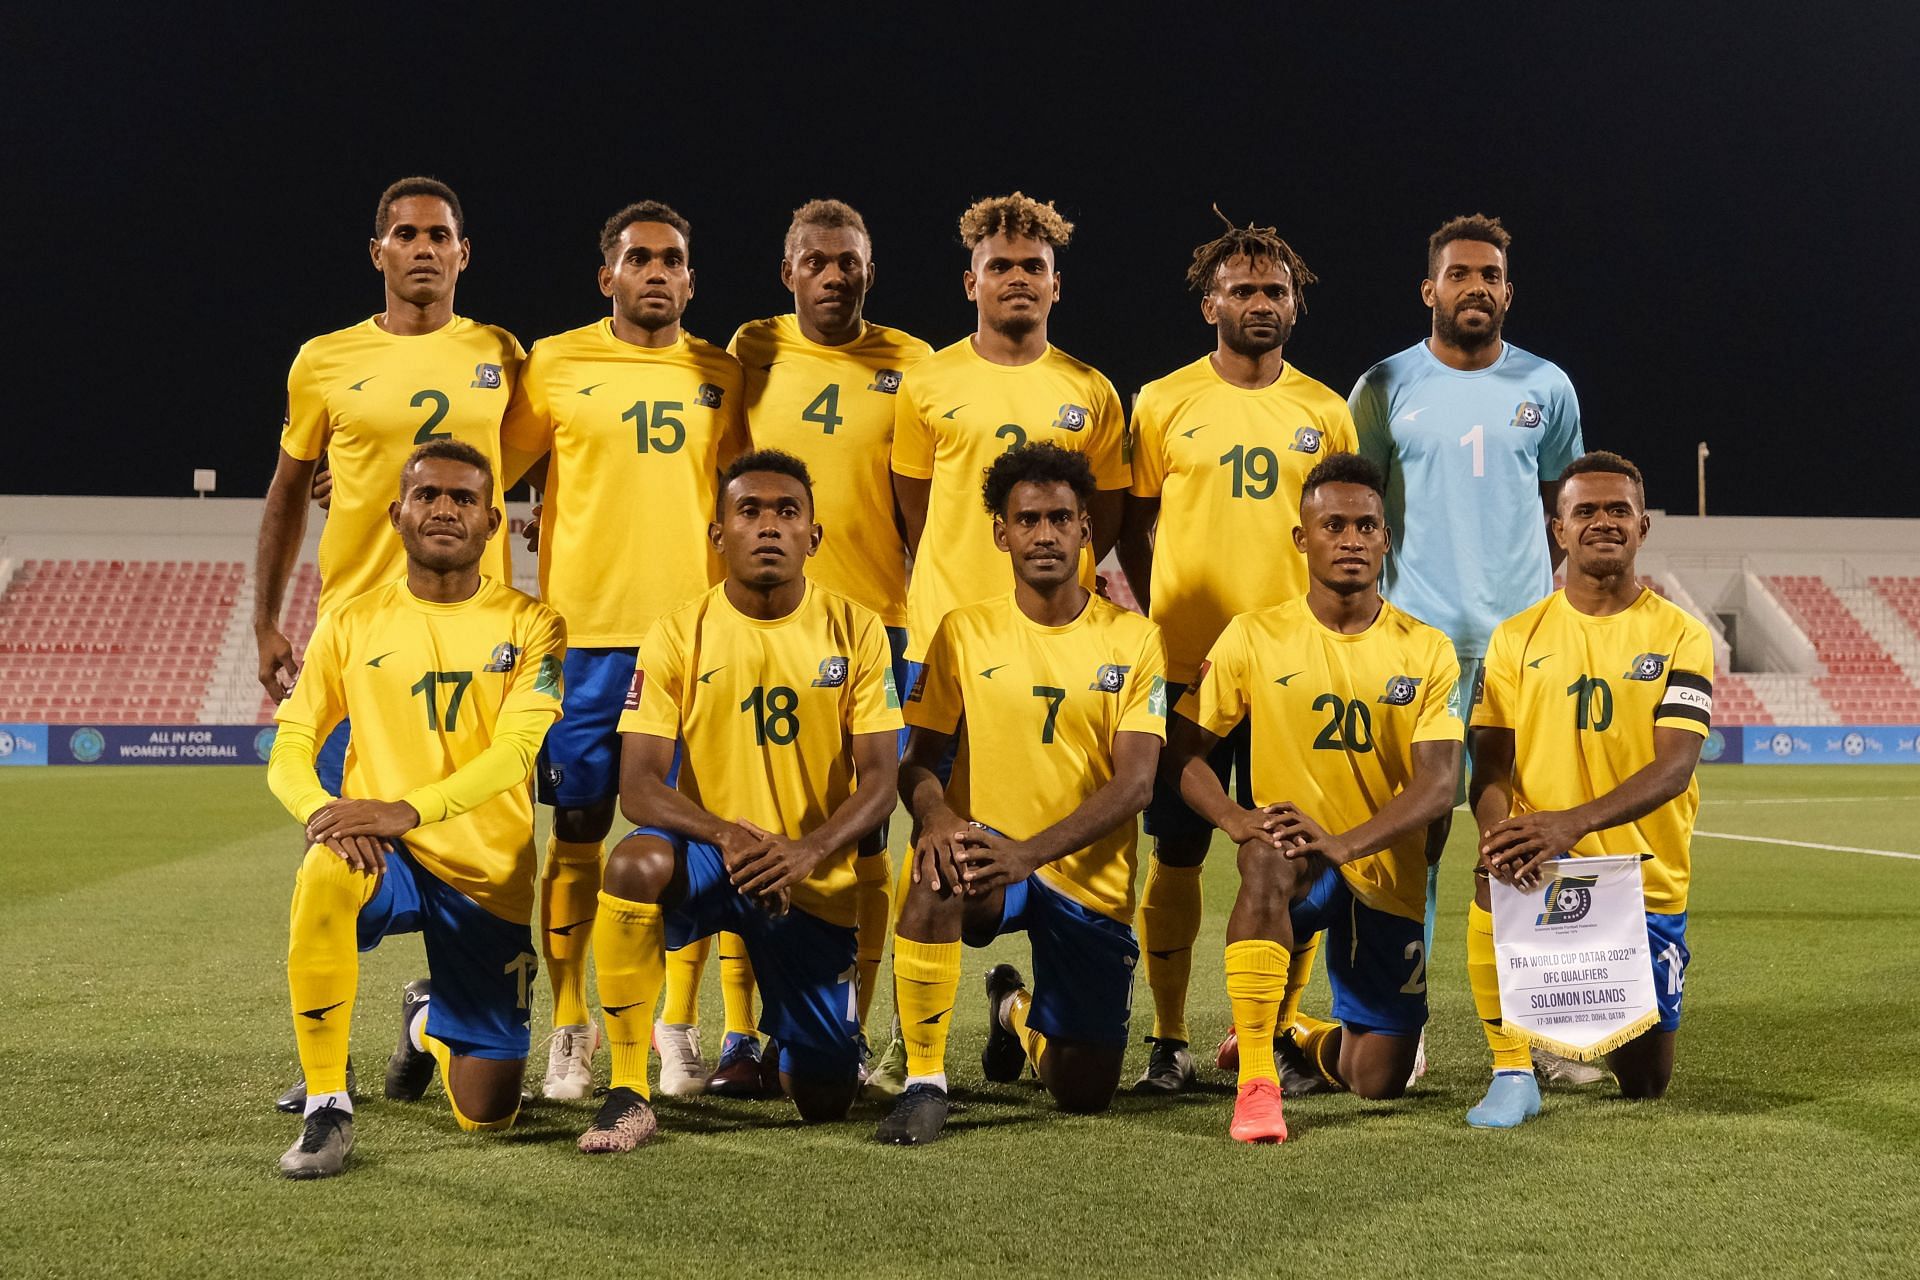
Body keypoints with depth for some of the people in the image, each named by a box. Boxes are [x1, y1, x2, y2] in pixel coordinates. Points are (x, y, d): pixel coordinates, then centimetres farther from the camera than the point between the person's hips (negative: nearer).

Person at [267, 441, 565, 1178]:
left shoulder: (528, 625, -1)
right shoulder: (352, 625, 4)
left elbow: (515, 752, -14)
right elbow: (289, 750, 2)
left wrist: (407, 811, -31)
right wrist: (322, 810, -23)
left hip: (488, 874, 0)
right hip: (384, 862, 0)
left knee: (487, 1113, 0)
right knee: (325, 874, -39)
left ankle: (427, 1021, 38)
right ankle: (326, 1110, -25)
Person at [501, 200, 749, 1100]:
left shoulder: (721, 375, 10)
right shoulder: (556, 365, 3)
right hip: (584, 629, -2)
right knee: (578, 831, 2)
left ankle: (677, 1029, 15)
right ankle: (569, 1032, 13)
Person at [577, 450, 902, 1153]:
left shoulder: (855, 630, -4)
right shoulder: (678, 634, -6)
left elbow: (879, 778, -7)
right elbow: (639, 783, -11)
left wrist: (808, 850, -27)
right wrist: (728, 835, -30)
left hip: (815, 879, 1)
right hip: (711, 857, -1)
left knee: (825, 1100, 2)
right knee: (636, 862, -38)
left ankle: (786, 1023, 42)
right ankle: (629, 1095, -24)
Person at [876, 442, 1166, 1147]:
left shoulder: (1133, 639, -3)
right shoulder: (965, 632, 1)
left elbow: (1136, 781, -13)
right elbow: (918, 759, -1)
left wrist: (1029, 852, -28)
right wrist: (934, 816, -27)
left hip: (1092, 879, 1)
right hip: (987, 852, -1)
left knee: (1085, 1095, 2)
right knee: (937, 875, -39)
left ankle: (1017, 1011, 38)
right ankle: (924, 1082, -24)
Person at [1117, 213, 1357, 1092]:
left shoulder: (1324, 411, 9)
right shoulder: (1164, 403, 4)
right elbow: (1134, 530, 8)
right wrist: (1162, 620, -1)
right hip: (1185, 664, -1)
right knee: (1176, 854, 1)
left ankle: (1268, 1034, 14)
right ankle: (1168, 1039, 11)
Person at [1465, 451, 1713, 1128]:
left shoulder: (1680, 635, -2)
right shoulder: (1517, 637, 4)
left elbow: (1675, 767, -15)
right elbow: (1491, 768, -2)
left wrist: (1574, 823, -33)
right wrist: (1498, 830, -27)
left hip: (1648, 877, 0)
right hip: (1544, 863, 0)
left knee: (1645, 1080, 5)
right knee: (1496, 881, -37)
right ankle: (1512, 1071, -19)